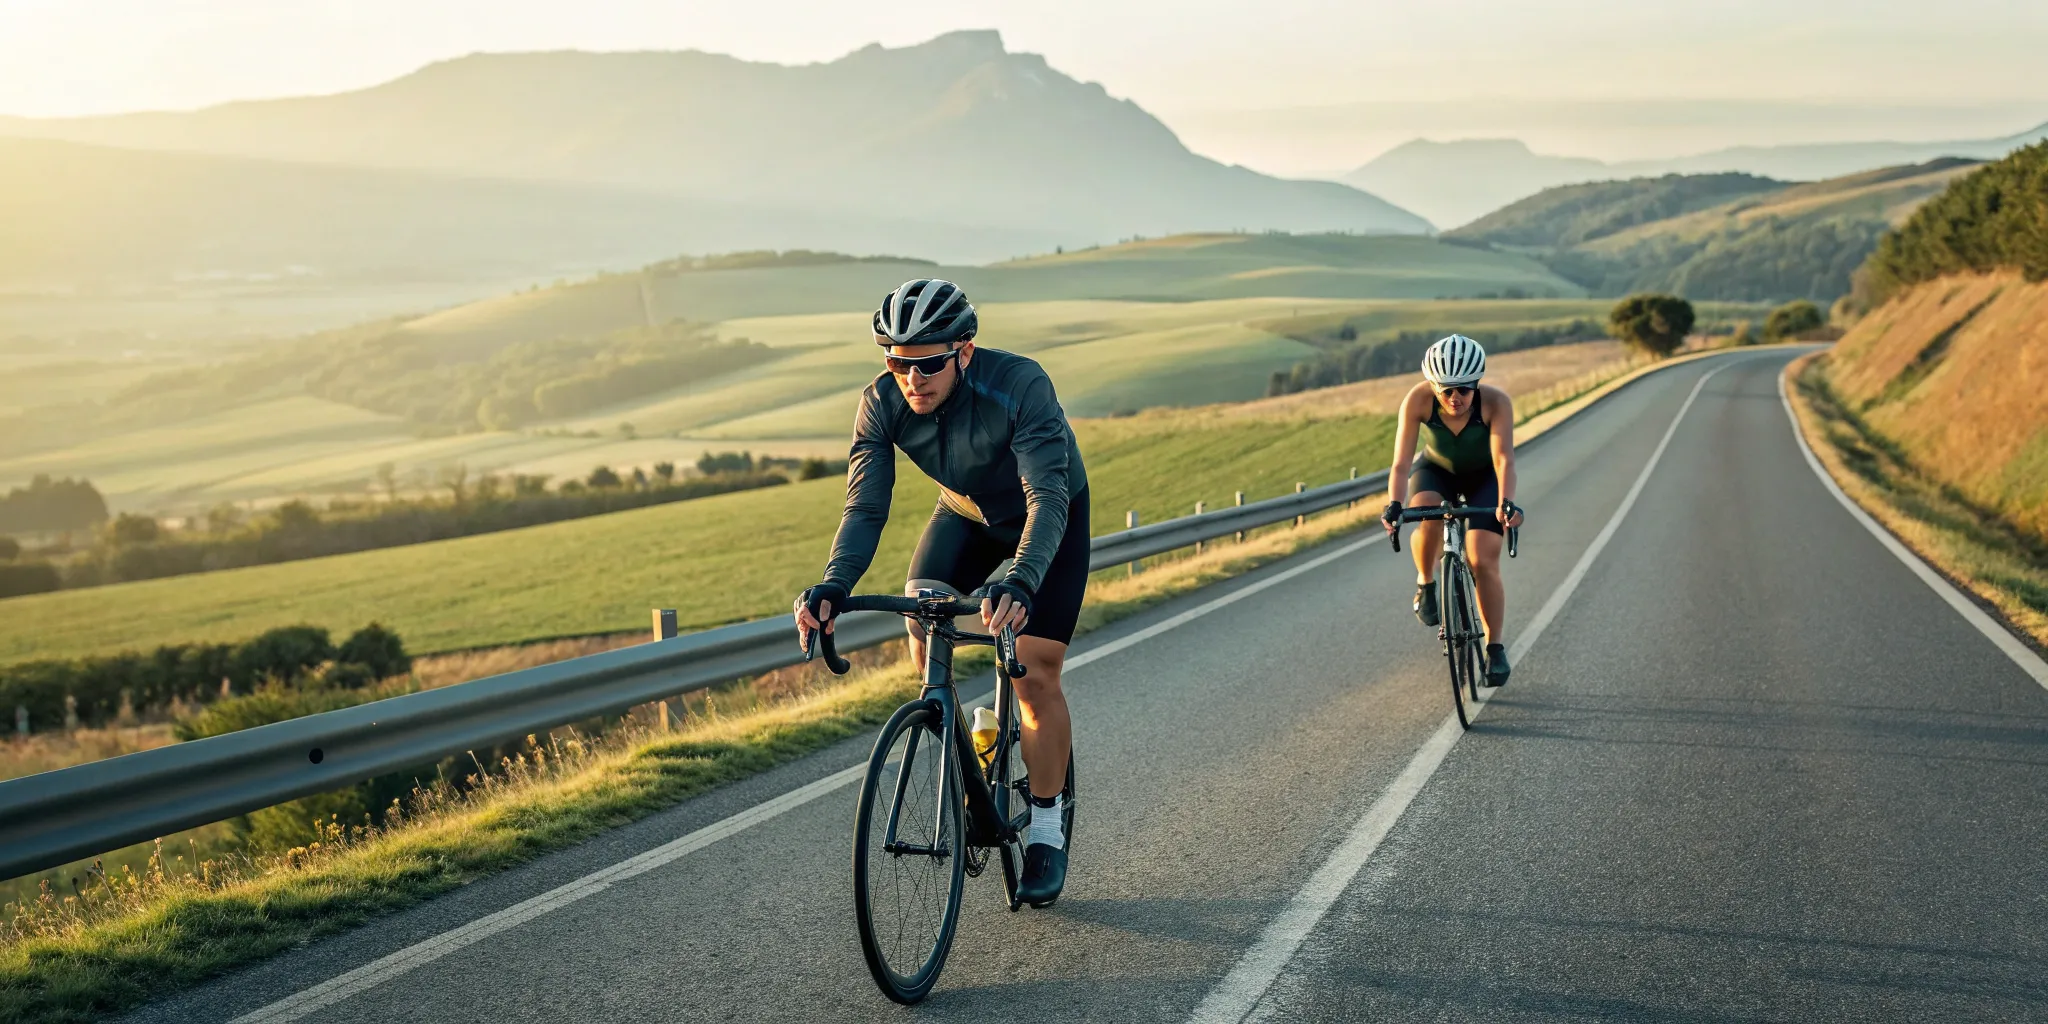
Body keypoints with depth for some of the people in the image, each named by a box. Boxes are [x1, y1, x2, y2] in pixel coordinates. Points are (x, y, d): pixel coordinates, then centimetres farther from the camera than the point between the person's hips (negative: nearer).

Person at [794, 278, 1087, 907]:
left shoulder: (1019, 385, -37)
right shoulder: (882, 403, -25)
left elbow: (1047, 499, -44)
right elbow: (865, 507, -27)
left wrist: (1019, 582, -62)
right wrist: (833, 587, -45)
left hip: (1049, 520, -4)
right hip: (965, 514, 4)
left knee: (1036, 675, -10)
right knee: (923, 633, -21)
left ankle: (1046, 833, 6)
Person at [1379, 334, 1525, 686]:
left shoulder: (1496, 402, -33)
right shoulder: (1418, 400, -31)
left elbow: (1504, 459, -42)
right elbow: (1401, 462, -35)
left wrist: (1506, 502, -59)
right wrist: (1394, 504, -51)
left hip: (1483, 476, -1)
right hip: (1436, 470, 1)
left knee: (1483, 560, -14)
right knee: (1427, 517, -33)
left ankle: (1495, 648, 3)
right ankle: (1426, 585, -5)